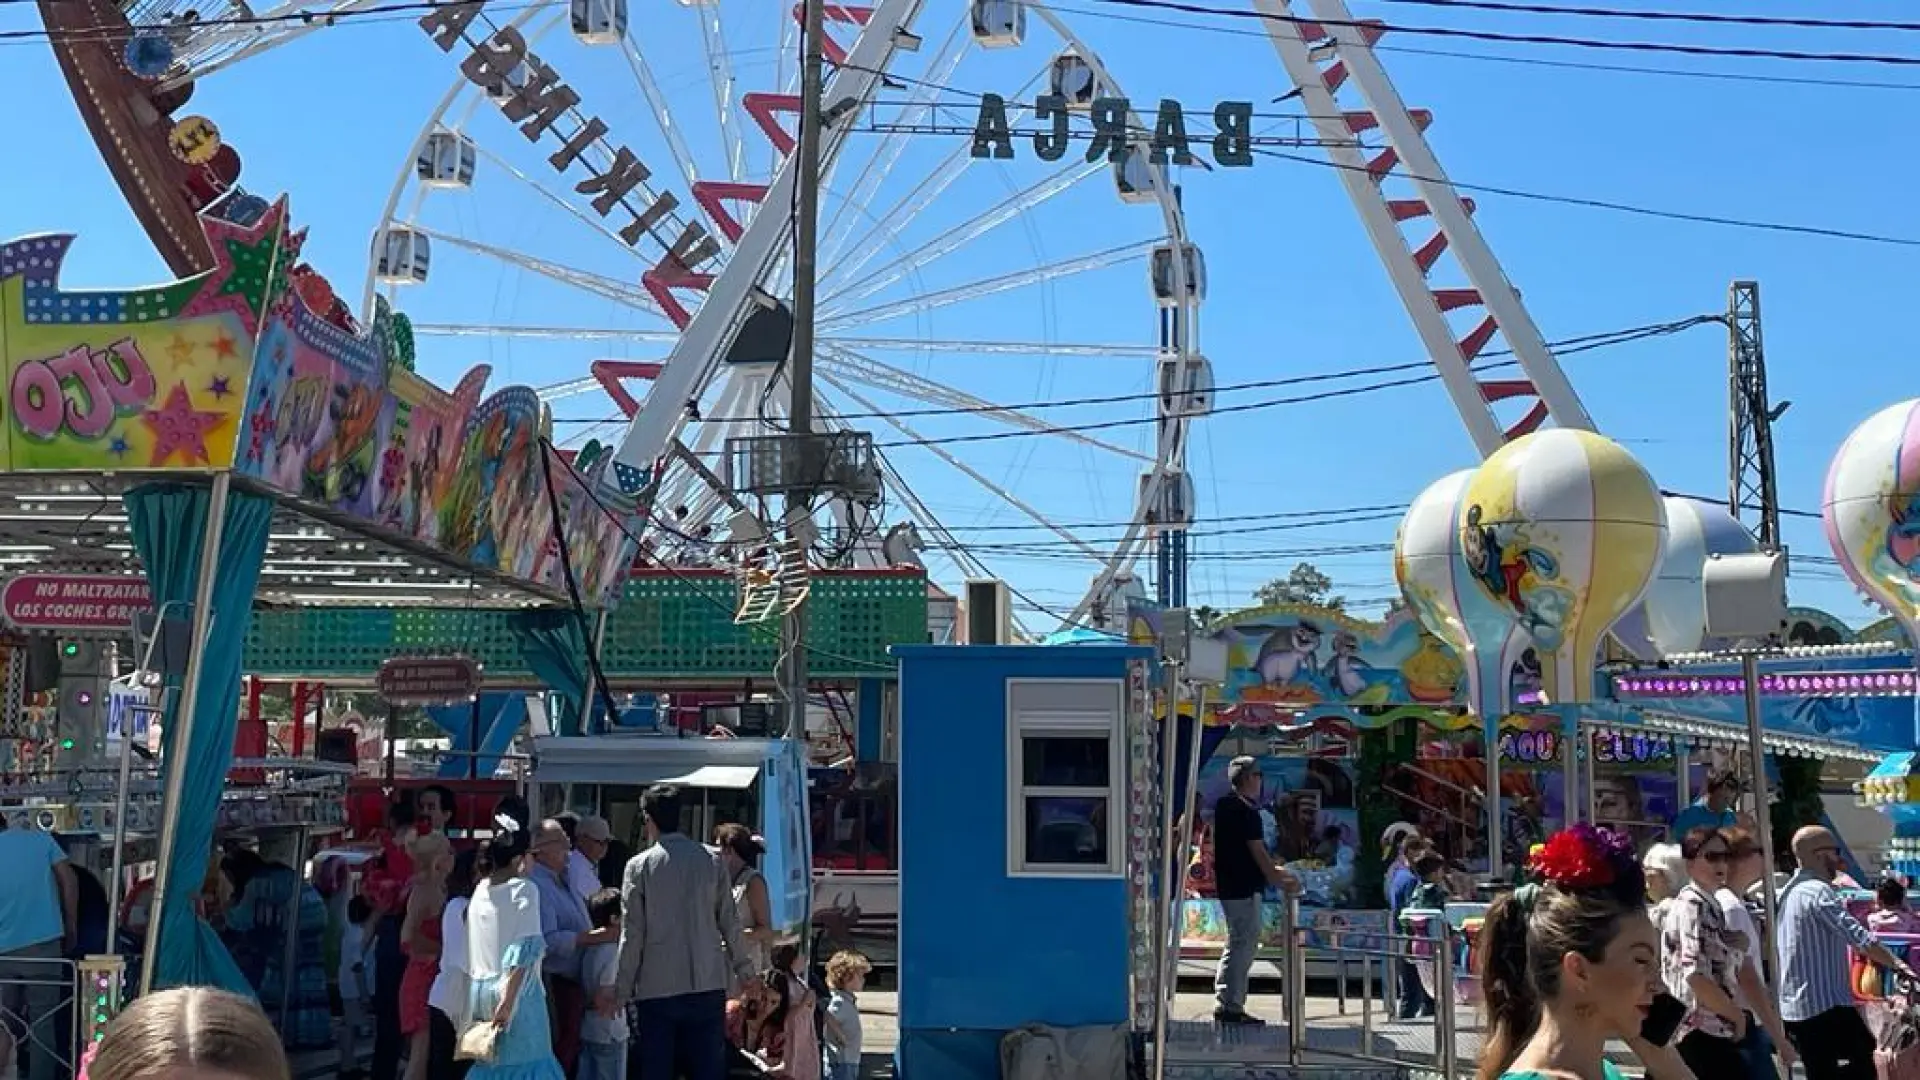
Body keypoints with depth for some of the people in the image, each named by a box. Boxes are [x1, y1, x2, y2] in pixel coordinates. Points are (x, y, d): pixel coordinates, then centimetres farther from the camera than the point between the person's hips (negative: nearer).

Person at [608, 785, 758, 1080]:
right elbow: (729, 922, 4)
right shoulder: (712, 860, 3)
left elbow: (632, 934, -5)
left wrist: (621, 990, 2)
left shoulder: (640, 866, -4)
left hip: (656, 989, -2)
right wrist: (744, 969, 17)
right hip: (708, 986, 2)